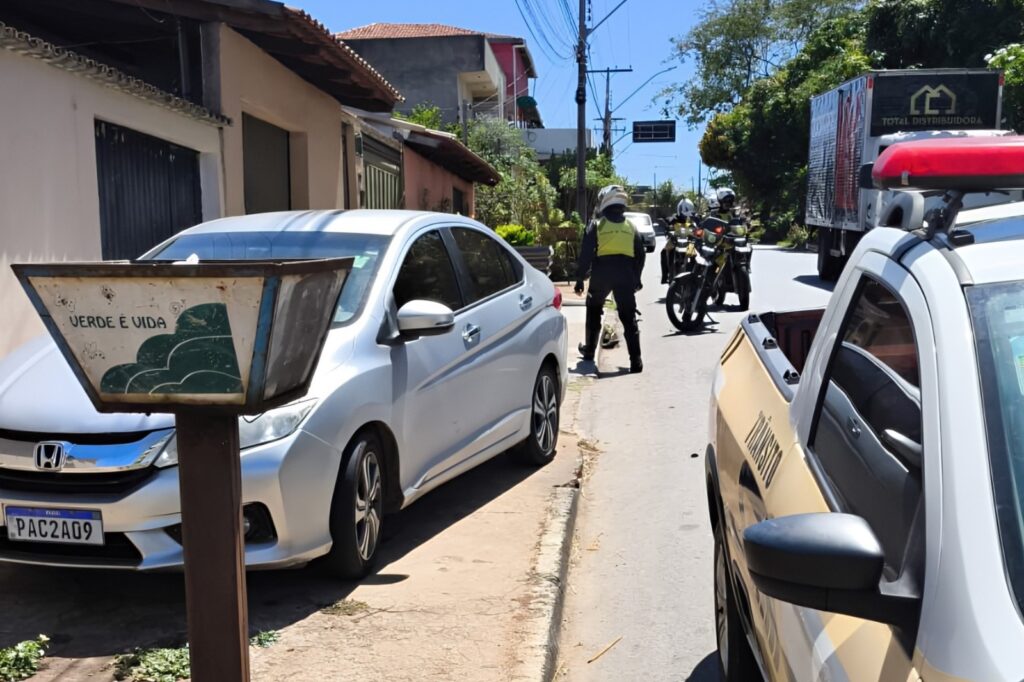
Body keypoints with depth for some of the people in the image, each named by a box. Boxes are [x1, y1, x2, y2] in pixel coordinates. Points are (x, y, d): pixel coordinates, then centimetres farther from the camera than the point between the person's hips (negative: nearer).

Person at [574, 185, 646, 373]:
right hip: (625, 274, 2)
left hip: (601, 274, -2)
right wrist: (636, 278, 23)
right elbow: (640, 255, 13)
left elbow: (586, 254, -4)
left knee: (594, 311, 21)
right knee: (628, 317, 1)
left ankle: (589, 349, 29)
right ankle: (635, 360, -7)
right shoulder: (631, 227, 12)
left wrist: (580, 278, 0)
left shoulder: (596, 224, 1)